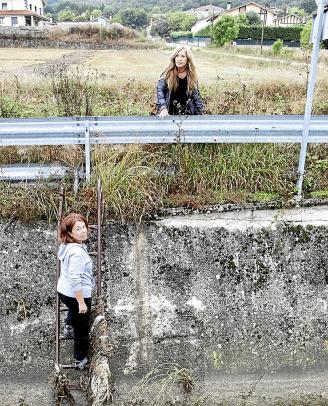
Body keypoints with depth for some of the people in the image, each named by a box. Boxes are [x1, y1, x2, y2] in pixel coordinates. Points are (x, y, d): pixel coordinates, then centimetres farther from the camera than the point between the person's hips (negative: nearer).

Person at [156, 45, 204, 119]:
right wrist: (163, 107, -29)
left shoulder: (191, 75, 0)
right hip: (169, 112, -2)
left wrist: (200, 111, 1)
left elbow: (196, 94, 7)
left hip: (187, 112, 2)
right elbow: (160, 89, -14)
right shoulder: (168, 72, -8)